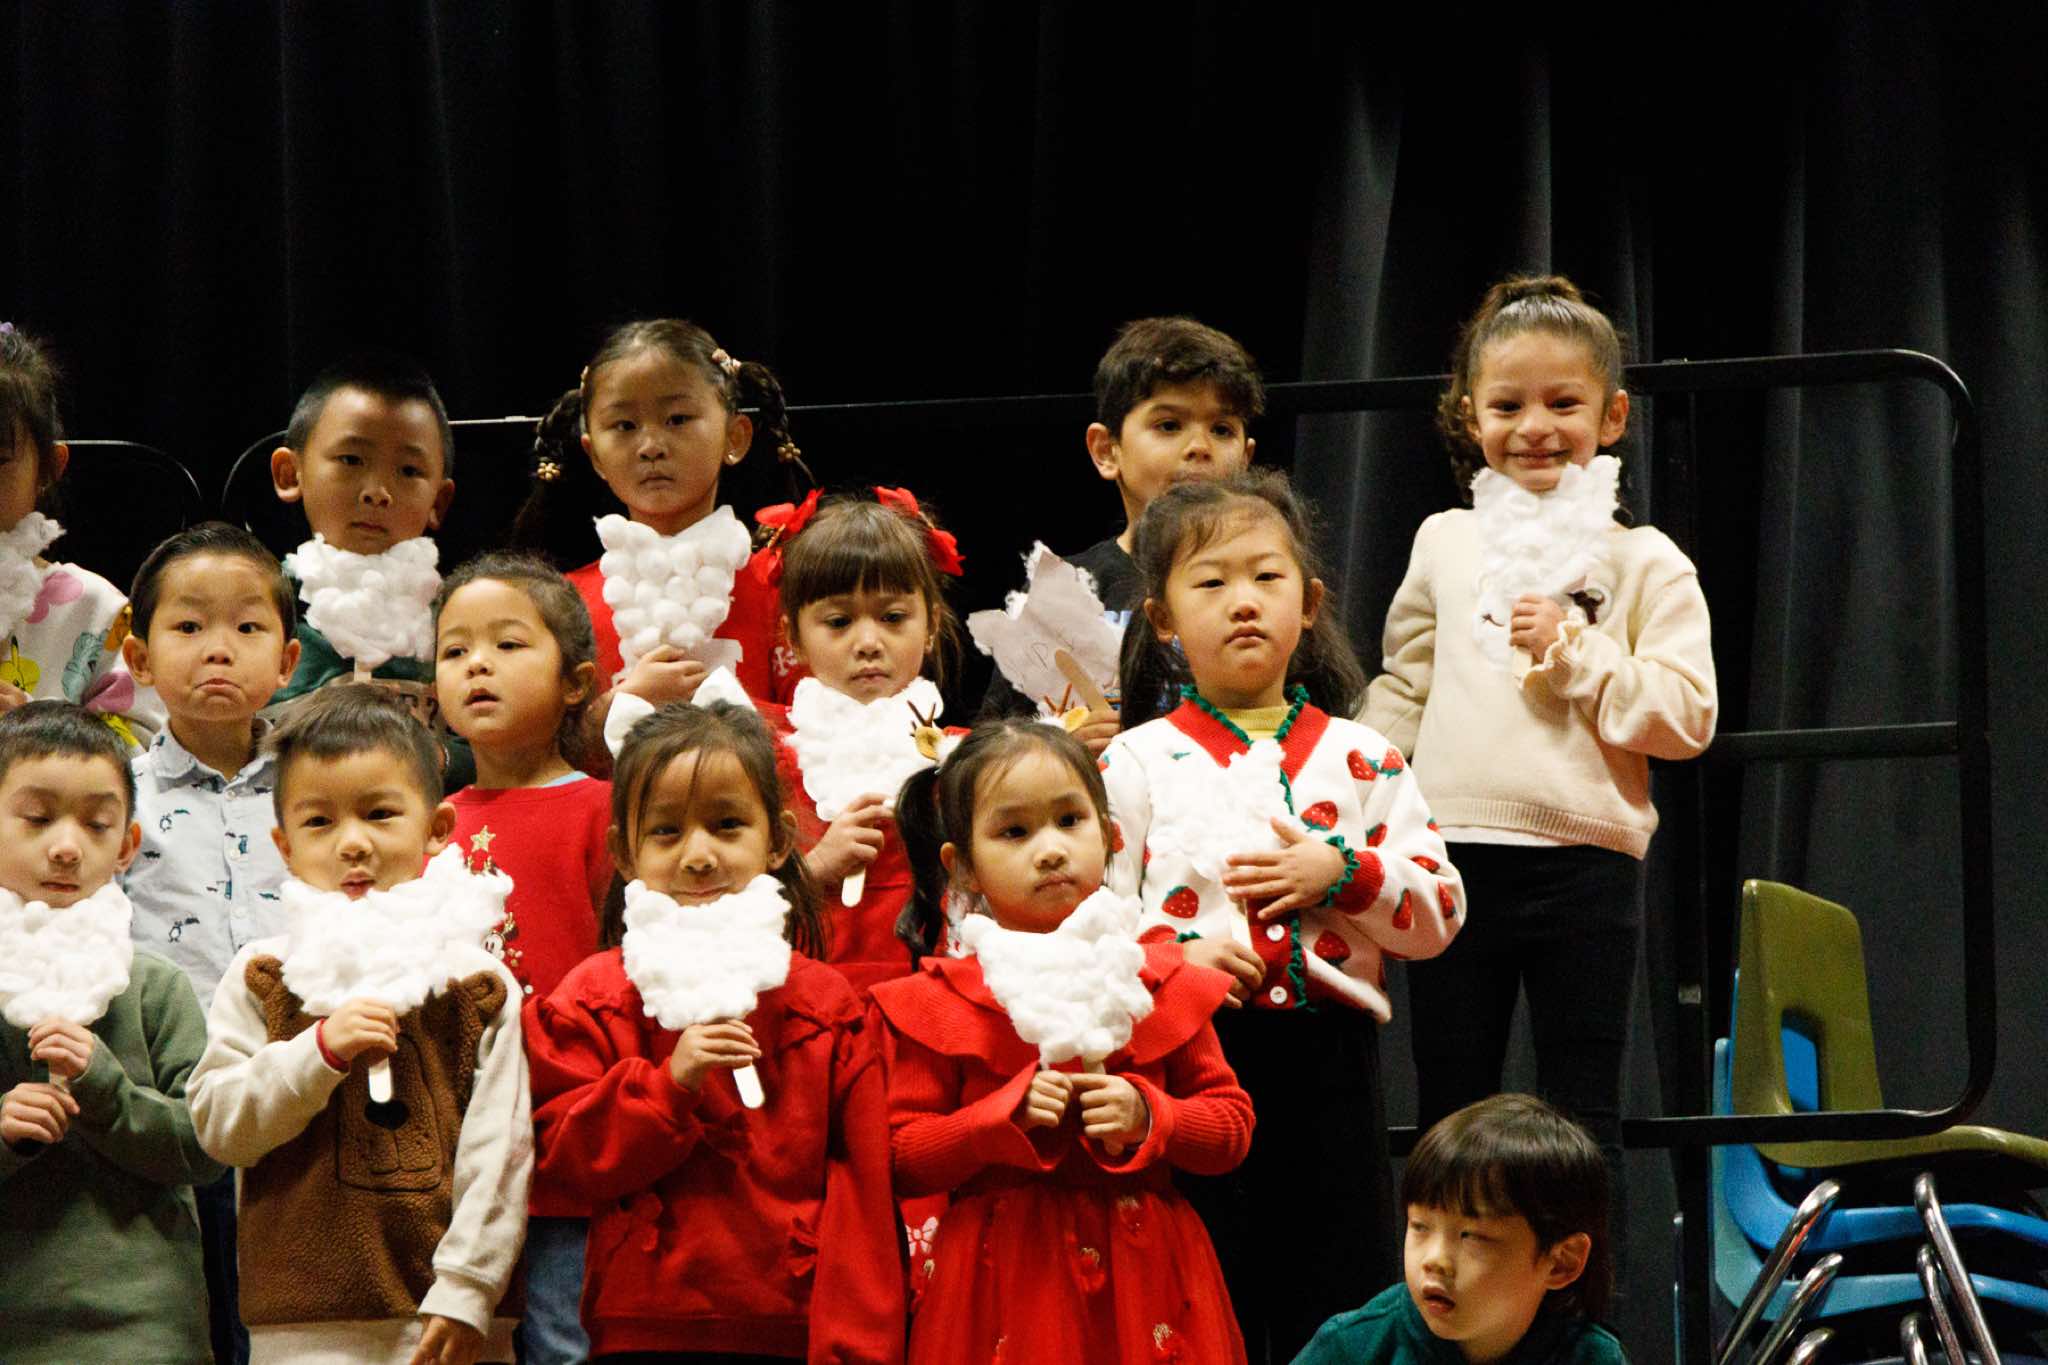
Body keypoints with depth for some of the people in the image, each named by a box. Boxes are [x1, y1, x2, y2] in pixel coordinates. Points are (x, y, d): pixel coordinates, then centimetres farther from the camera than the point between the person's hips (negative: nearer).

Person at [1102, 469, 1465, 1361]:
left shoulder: (1358, 758, 8)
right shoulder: (1137, 763, 3)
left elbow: (1440, 912, 5)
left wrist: (1342, 872, -10)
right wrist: (1173, 955, -19)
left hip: (1328, 1057, 2)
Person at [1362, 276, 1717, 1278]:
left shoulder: (1642, 561, 1)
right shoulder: (1447, 542, 10)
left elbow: (1687, 717, -7)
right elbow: (1401, 688, 16)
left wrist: (1574, 652, -14)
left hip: (1584, 861, -3)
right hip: (1452, 854, 3)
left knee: (1581, 1124, 3)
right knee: (1450, 1118, 10)